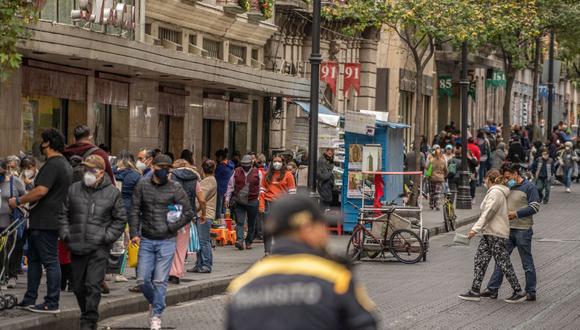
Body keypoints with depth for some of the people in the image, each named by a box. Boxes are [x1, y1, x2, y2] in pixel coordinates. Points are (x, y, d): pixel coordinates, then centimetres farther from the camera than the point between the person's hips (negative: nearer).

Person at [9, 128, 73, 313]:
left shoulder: (52, 165, -17)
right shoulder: (65, 164, 17)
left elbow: (41, 191, -26)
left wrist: (18, 201, -15)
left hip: (45, 221, -11)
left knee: (50, 261, -6)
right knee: (33, 258, 17)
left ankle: (52, 303, -3)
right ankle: (29, 299, 21)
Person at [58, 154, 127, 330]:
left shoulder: (112, 193, 1)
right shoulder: (74, 189, 9)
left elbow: (120, 219, 4)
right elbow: (63, 214, 16)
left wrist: (107, 237, -6)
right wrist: (65, 234, 4)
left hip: (99, 248, -4)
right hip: (77, 247, 4)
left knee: (93, 286, -11)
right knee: (78, 286, 12)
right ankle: (86, 315, 30)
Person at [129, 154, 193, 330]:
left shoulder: (176, 189, -2)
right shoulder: (142, 185, 3)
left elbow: (189, 213, 1)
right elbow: (135, 210, 5)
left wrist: (171, 227, -7)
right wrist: (134, 233, -4)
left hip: (166, 241, -2)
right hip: (146, 240, 2)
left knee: (160, 281, -3)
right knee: (142, 280, 1)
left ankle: (156, 315, 8)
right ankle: (154, 302, 29)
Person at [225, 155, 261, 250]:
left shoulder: (257, 173, 2)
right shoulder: (236, 172, 5)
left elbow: (261, 187, 9)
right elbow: (230, 186, 12)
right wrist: (227, 198, 8)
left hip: (252, 202, 0)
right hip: (238, 202, 0)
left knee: (251, 223, 9)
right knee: (239, 222, -11)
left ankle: (249, 242, 21)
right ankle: (239, 240, -19)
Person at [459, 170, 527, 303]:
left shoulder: (496, 192, -15)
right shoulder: (497, 191, 16)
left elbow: (488, 212, -23)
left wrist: (476, 228, -25)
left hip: (496, 234, -11)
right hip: (489, 233, 11)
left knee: (503, 263, -5)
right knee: (480, 260, 9)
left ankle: (518, 292, 3)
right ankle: (475, 291, 11)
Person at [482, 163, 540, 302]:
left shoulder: (529, 187, -7)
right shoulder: (509, 188, 14)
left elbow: (535, 207, -14)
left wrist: (516, 214, -17)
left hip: (523, 230, -7)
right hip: (508, 229, 7)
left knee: (527, 262, 2)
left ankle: (531, 292, 10)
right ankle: (493, 289, 9)